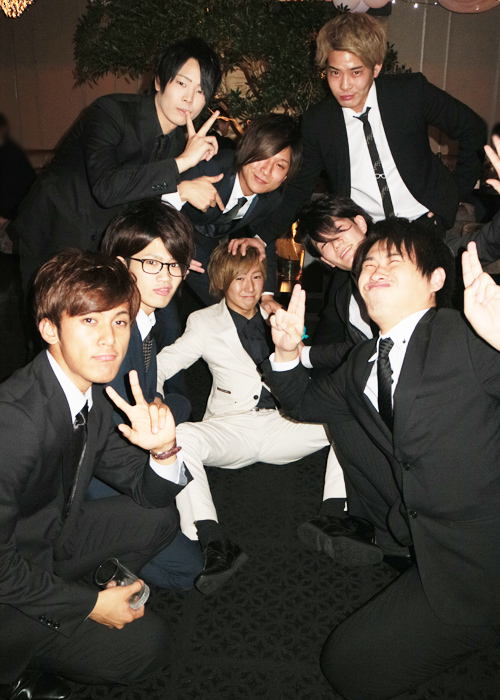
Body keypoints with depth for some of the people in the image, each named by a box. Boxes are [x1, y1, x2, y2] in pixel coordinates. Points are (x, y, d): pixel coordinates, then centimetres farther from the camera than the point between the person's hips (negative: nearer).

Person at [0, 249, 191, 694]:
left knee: (160, 518, 8)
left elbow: (147, 492, 0)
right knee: (146, 644, -7)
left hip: (51, 537, 7)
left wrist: (164, 450, -23)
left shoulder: (93, 394, -8)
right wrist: (89, 604, -15)